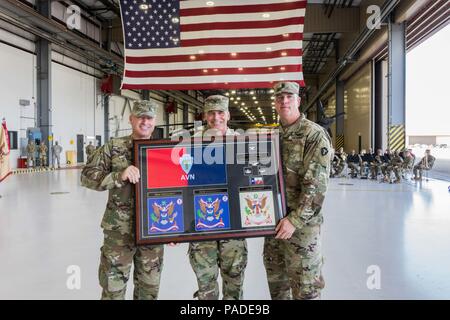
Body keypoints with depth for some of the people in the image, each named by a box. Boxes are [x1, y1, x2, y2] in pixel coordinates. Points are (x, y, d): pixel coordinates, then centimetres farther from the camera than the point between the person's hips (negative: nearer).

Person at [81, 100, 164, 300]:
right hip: (119, 231, -2)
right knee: (113, 287, 7)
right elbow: (87, 175, -7)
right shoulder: (114, 147, -1)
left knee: (149, 288, 15)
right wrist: (119, 176, -22)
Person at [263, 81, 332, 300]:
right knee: (275, 281, 19)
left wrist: (295, 220, -22)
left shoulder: (315, 135, -11)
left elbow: (316, 185, -18)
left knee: (305, 288, 4)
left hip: (301, 224, -7)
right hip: (273, 220, 7)